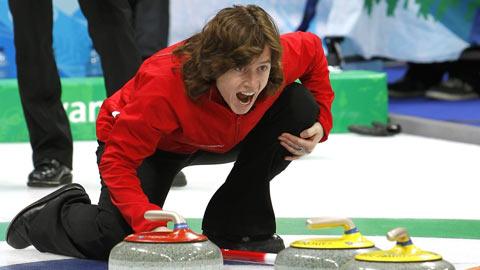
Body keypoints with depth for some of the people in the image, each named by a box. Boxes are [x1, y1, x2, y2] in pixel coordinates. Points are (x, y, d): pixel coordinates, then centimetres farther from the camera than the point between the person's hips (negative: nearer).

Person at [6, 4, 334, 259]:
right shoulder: (165, 83, -42)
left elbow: (312, 48, -4)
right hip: (150, 144, -5)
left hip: (214, 140, 5)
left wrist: (320, 121, -15)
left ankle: (238, 224, -4)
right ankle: (45, 216, 13)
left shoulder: (279, 62, -30)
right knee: (111, 241, -26)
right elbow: (117, 160, -35)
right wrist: (147, 219, -47)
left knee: (300, 105, -19)